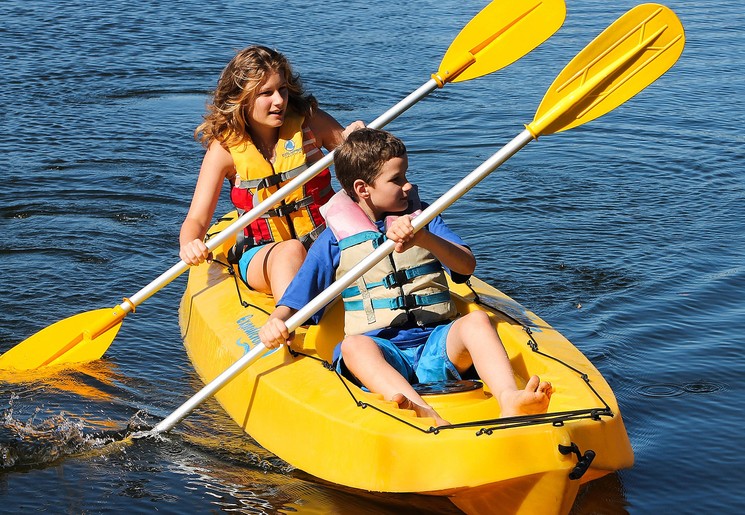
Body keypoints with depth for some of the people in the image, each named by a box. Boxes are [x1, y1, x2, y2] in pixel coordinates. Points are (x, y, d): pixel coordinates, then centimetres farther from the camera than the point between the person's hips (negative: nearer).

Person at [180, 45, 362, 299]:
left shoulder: (310, 122, -1)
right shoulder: (225, 148, -5)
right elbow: (196, 219, -6)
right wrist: (189, 245, -29)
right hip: (263, 257, -2)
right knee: (290, 251, -37)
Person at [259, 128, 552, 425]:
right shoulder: (335, 239, 12)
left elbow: (467, 265, 0)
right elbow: (294, 302, 9)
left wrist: (423, 238, -19)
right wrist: (276, 322, -15)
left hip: (438, 346, 2)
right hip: (380, 350, -2)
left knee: (476, 320, -27)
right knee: (353, 346, -35)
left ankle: (510, 402, -52)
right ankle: (424, 413, -60)